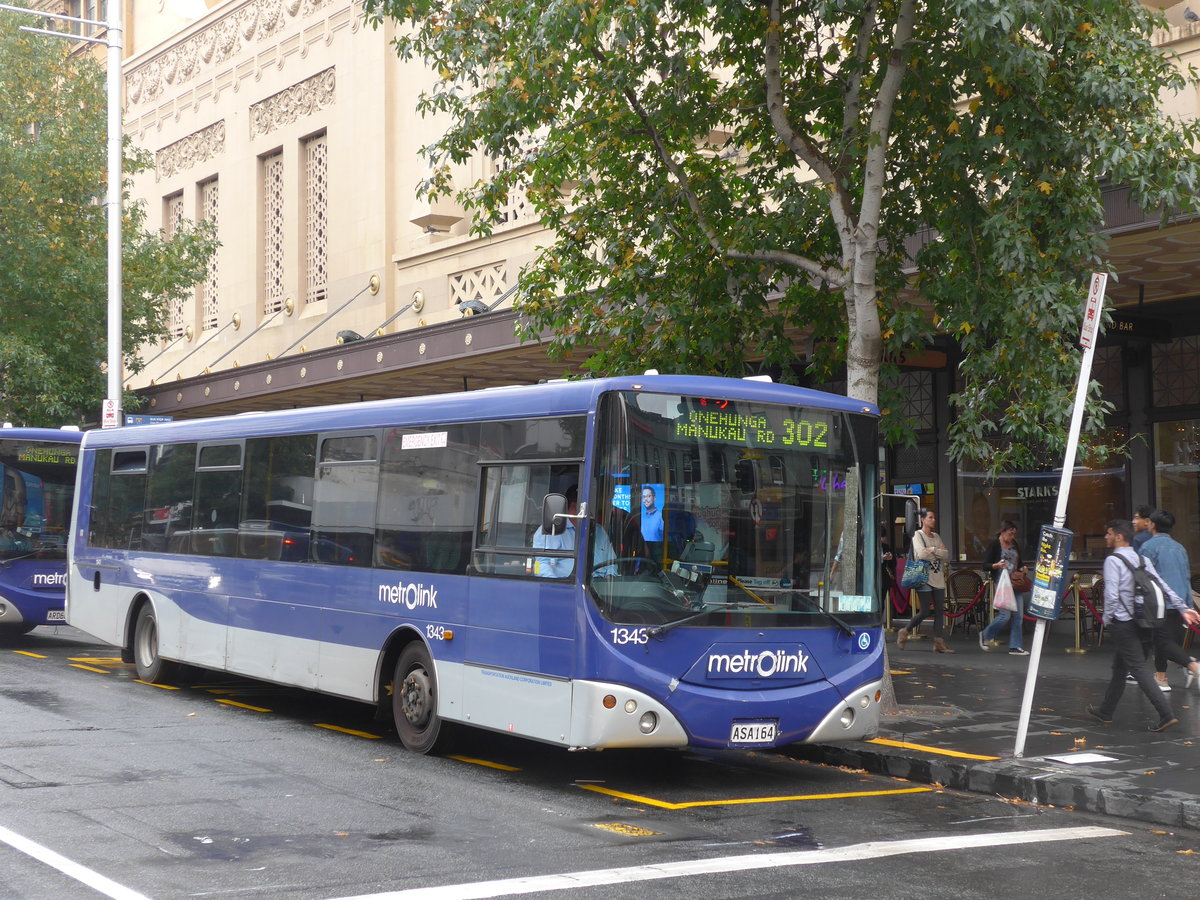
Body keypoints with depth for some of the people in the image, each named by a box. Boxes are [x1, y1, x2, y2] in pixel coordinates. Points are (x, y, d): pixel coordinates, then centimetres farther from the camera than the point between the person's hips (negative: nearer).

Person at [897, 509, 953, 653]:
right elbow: (921, 554, -18)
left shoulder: (936, 536, 17)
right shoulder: (917, 534, -3)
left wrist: (932, 550, -9)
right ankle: (904, 632, 13)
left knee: (939, 610, 0)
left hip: (938, 577, 6)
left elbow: (946, 554, 5)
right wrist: (938, 552, -5)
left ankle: (939, 643, 1)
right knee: (925, 611, -7)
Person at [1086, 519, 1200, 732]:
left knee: (1140, 669, -9)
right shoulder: (1142, 560, 11)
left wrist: (1107, 620, -5)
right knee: (1119, 668, 18)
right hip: (1141, 622, 8)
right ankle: (1105, 711, 29)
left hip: (1123, 624, -8)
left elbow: (1112, 594, -18)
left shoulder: (1112, 561, -11)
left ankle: (1166, 714, -18)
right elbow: (1163, 586, 4)